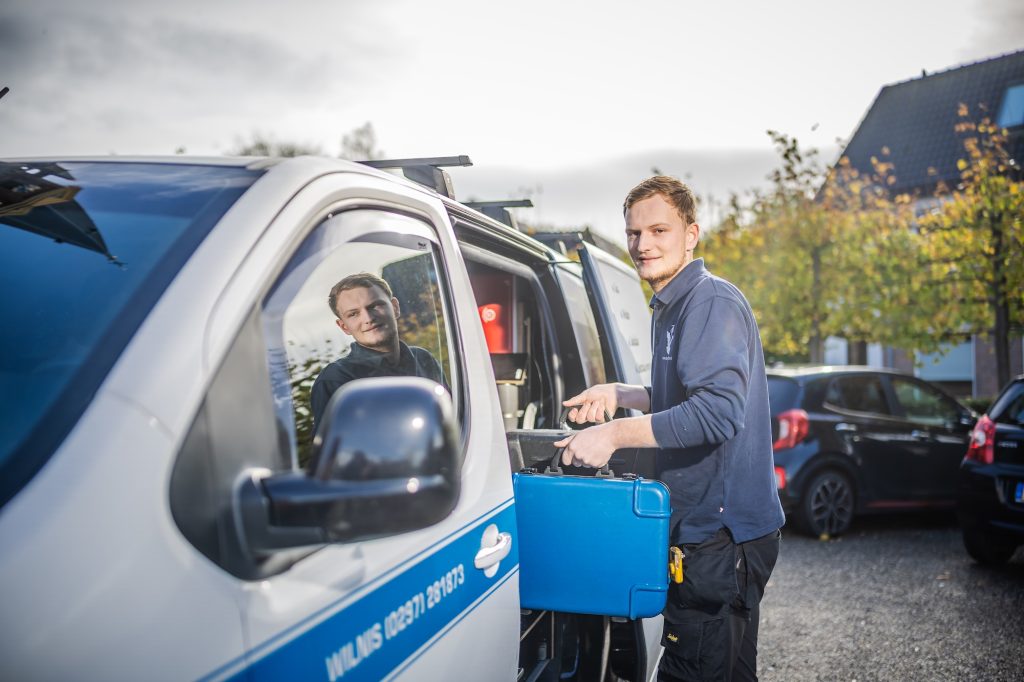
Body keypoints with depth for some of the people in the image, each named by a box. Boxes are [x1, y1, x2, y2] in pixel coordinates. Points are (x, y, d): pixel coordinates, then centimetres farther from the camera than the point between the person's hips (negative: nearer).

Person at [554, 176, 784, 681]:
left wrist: (614, 434, -26)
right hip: (700, 526, 10)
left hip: (723, 531, -10)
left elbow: (718, 410, -28)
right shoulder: (669, 308, 17)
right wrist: (619, 394, 11)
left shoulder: (713, 302, -16)